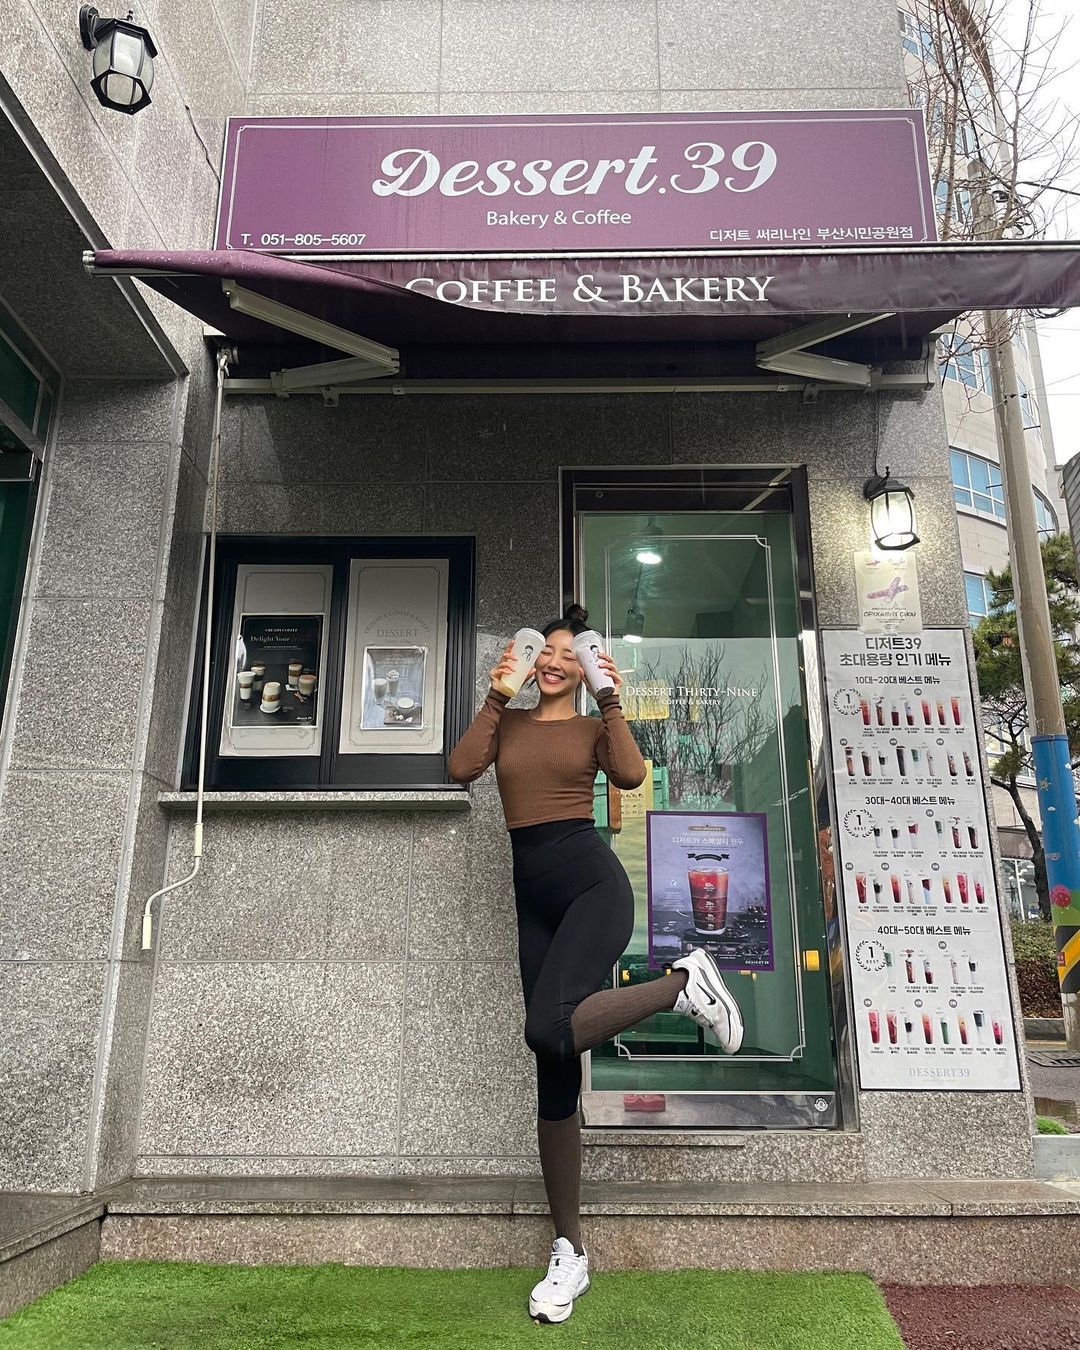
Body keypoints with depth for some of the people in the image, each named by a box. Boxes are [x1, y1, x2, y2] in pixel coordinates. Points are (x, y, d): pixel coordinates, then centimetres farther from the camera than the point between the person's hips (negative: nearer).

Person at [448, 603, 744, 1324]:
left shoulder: (594, 726, 10)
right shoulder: (508, 721, 17)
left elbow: (631, 774, -10)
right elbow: (462, 767, -2)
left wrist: (612, 701, -7)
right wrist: (496, 695, -1)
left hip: (592, 881, -4)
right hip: (534, 899, 4)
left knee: (549, 1029, -30)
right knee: (556, 1075, 5)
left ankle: (686, 983, -5)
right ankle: (570, 1252, 18)